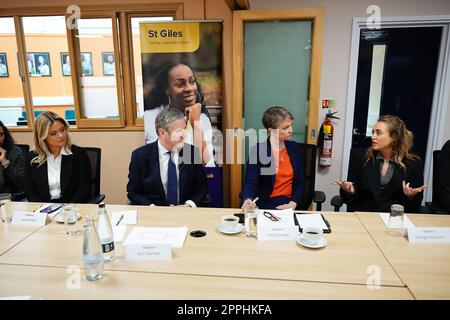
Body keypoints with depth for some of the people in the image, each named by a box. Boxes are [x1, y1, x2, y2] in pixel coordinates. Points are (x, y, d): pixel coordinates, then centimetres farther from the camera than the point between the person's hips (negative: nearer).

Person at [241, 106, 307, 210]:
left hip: (288, 205, 2)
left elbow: (300, 182, 6)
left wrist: (293, 204, -12)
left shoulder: (296, 149, 7)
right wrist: (248, 200, -35)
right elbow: (250, 182, -12)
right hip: (264, 205, -1)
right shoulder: (257, 150, -7)